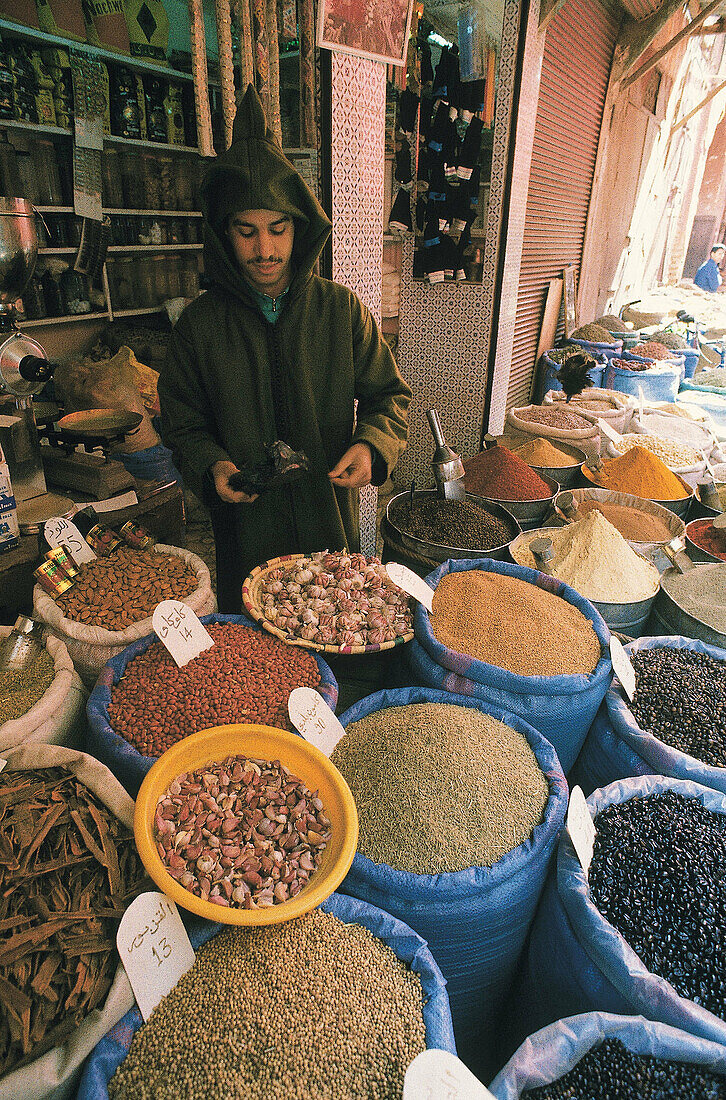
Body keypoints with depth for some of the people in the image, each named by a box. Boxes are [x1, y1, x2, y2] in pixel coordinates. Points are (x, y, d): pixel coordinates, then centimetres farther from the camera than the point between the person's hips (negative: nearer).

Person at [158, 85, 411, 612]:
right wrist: (212, 466, -16)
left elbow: (390, 395, 3)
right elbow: (182, 422, 4)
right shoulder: (201, 323, -3)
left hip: (333, 521, 1)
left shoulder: (342, 308, -3)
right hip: (244, 528, 0)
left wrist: (371, 444, -17)